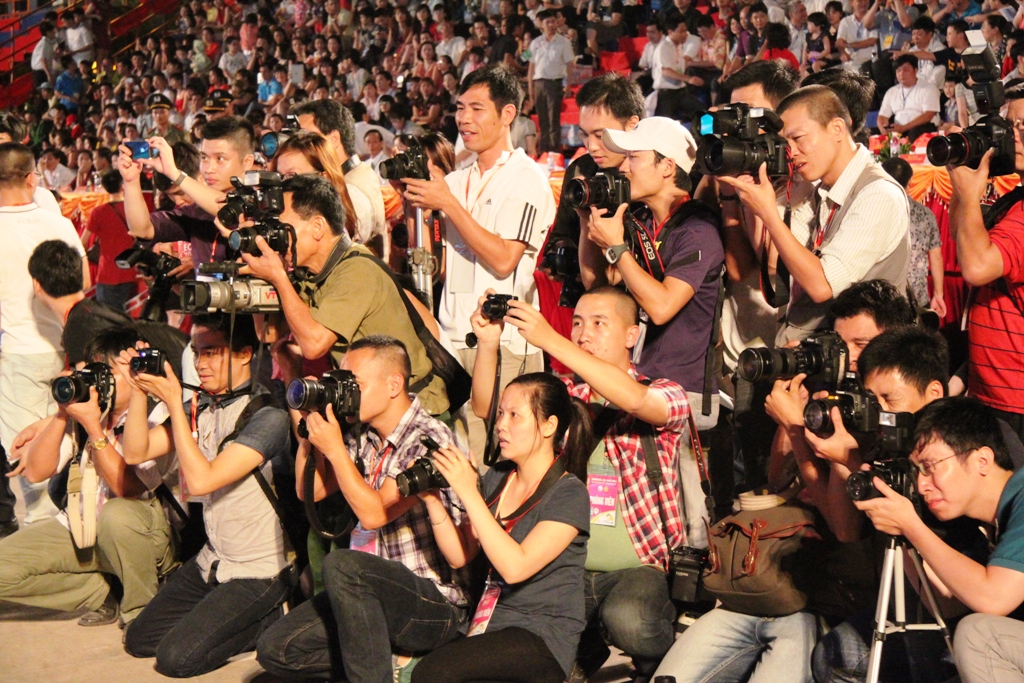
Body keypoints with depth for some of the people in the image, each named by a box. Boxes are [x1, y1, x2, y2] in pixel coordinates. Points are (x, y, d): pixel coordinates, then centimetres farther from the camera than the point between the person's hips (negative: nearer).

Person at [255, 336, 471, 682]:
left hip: (435, 605, -8)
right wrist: (309, 430, 3)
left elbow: (374, 514, -20)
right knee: (275, 649, -5)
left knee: (341, 565, -34)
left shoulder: (430, 440, -15)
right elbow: (310, 490, 14)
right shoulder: (365, 438, 7)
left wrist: (335, 449, -16)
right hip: (381, 594, 8)